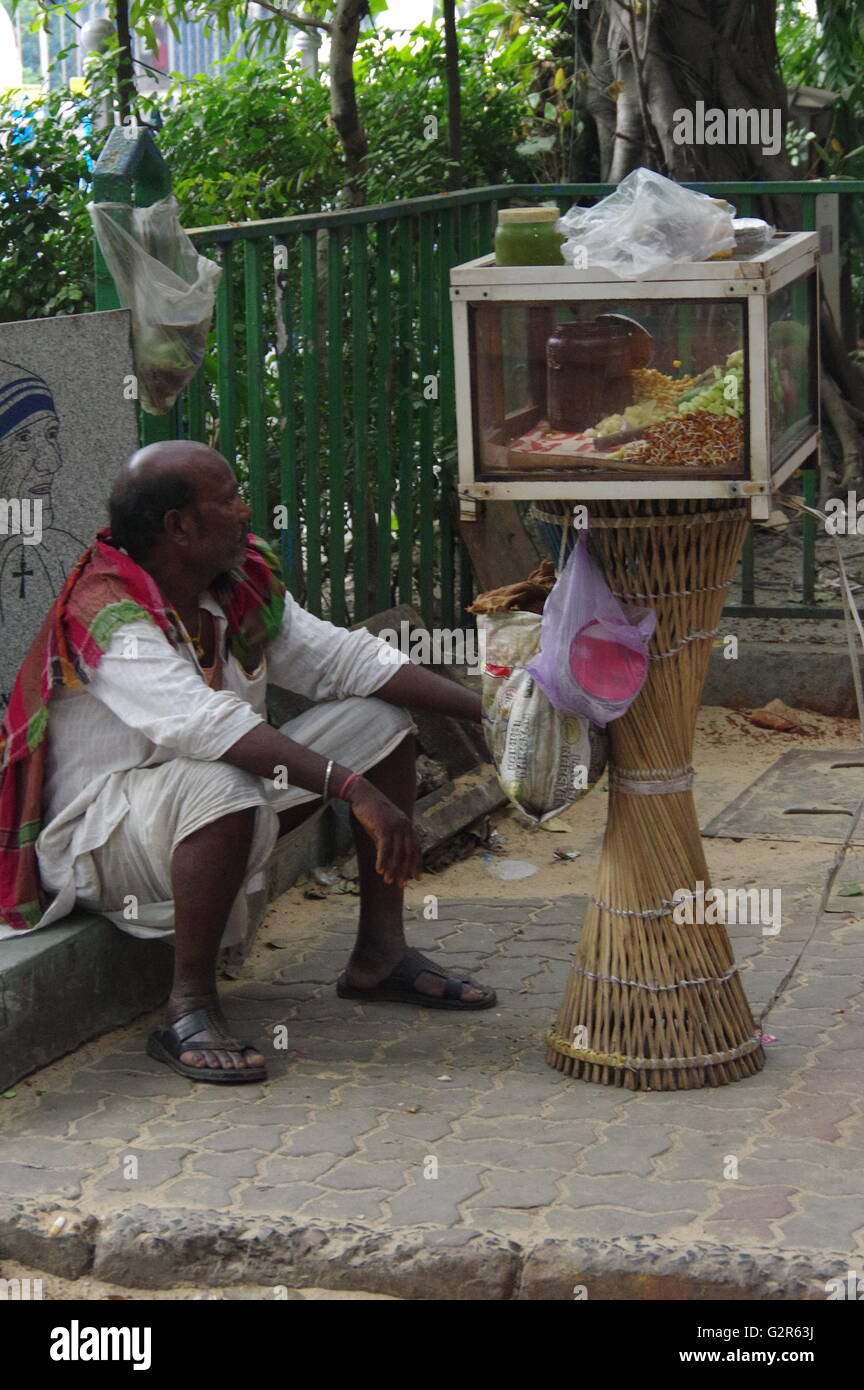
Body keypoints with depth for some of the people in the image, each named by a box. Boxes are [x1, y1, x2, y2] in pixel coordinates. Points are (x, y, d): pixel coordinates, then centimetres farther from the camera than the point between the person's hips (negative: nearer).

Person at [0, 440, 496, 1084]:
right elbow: (208, 724, -40)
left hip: (221, 809, 9)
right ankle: (189, 1005, -27)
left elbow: (343, 658, 2)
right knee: (220, 782, -41)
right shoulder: (107, 617, -26)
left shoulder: (245, 584, -1)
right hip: (101, 835, -9)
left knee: (380, 718, 2)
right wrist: (354, 788, -46)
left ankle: (380, 955, 5)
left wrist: (487, 708, -8)